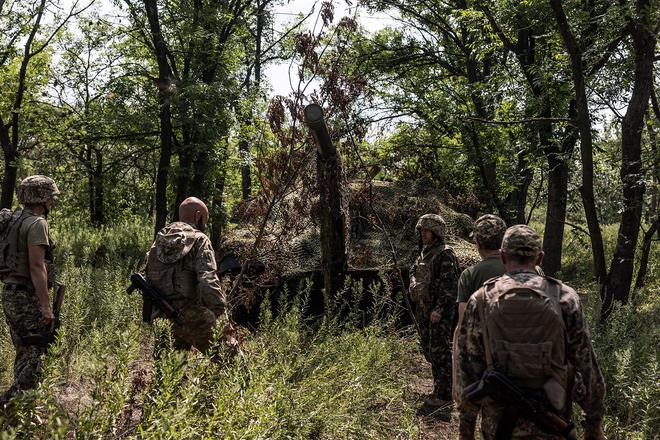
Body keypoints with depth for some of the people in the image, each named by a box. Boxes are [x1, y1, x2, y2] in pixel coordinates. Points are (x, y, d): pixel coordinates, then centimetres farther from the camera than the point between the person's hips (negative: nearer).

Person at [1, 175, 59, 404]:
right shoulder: (36, 223, -13)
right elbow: (36, 266, -20)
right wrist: (46, 306, -22)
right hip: (27, 297, -10)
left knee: (23, 352, 17)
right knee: (33, 354, -5)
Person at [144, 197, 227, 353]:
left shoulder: (159, 239, 14)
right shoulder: (199, 239, -6)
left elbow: (147, 274, 15)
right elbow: (208, 281, -18)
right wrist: (221, 314, -17)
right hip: (188, 315, -7)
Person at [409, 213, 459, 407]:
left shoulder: (444, 254, -13)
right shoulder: (424, 253, 14)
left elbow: (448, 284, -19)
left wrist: (439, 309, -22)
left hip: (439, 310, -9)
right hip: (423, 308, 9)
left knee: (439, 352, -4)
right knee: (429, 350, 15)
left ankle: (445, 394, 5)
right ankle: (440, 388, 26)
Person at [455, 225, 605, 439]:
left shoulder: (481, 300, -5)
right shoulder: (565, 297, -5)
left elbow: (467, 367, -4)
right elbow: (586, 365, -2)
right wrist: (594, 422, 8)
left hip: (498, 422, 1)